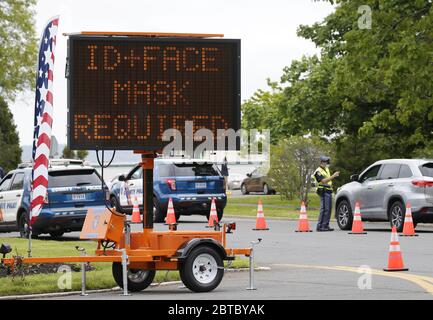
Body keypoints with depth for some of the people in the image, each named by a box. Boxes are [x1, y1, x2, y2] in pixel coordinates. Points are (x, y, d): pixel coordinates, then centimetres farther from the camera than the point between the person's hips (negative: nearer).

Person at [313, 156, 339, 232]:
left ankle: (326, 226, 13)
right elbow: (324, 181, -22)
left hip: (329, 191, 9)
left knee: (328, 209, 9)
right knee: (324, 209, -14)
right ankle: (320, 226, -14)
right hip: (324, 192, -9)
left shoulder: (326, 169, 19)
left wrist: (335, 176, 7)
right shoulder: (318, 171, -11)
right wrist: (333, 176, -25)